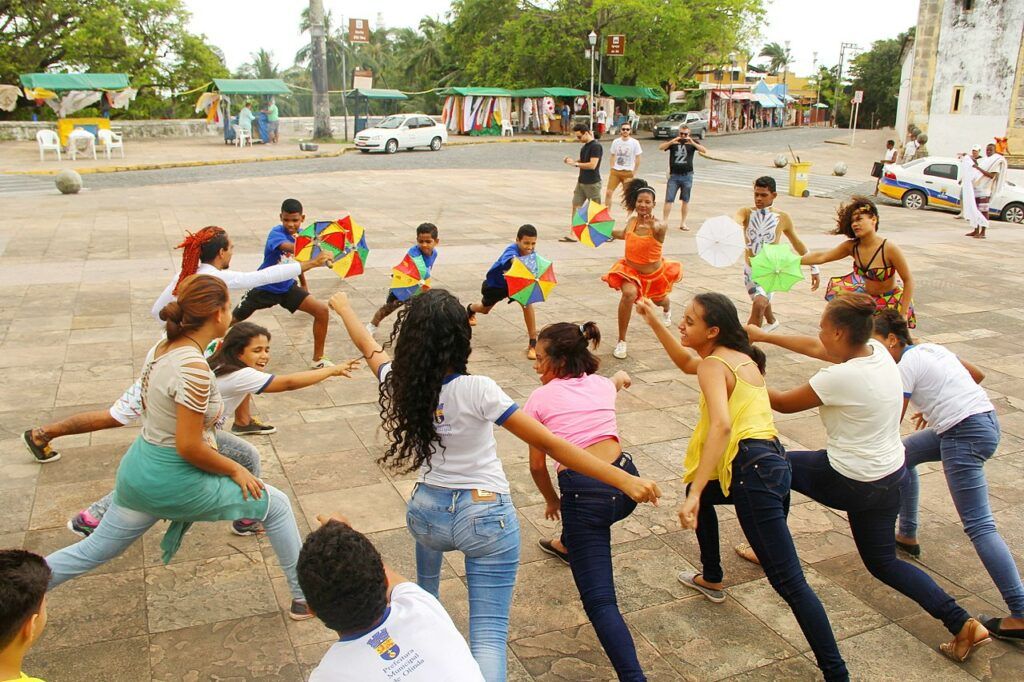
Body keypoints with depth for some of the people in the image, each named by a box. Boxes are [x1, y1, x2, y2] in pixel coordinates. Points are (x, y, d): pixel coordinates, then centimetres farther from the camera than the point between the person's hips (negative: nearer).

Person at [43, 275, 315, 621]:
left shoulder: (160, 348, 0)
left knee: (94, 550, 26)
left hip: (137, 470, 8)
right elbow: (189, 447, -24)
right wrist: (237, 470, -9)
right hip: (174, 480, -8)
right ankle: (304, 598, 18)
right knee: (277, 506, 7)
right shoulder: (194, 368, -27)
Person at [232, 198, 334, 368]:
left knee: (323, 311, -9)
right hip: (264, 288, -5)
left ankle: (318, 359, 4)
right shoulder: (276, 233, -24)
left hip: (288, 287, 5)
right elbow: (290, 247, -49)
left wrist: (304, 285, 24)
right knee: (231, 321, 3)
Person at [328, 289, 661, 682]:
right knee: (489, 636, 0)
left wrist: (343, 307, 34)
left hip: (427, 510, 5)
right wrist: (624, 480, -23)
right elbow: (548, 444, -24)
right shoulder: (476, 391, -22)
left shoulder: (399, 384, -9)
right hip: (485, 517, -5)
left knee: (424, 590, 38)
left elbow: (368, 346, 13)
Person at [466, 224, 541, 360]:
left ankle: (533, 343, -21)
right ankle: (470, 309, 67)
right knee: (484, 309, 25)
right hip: (494, 283, -2)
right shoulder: (511, 250, -43)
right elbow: (513, 259, -69)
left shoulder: (531, 253, -24)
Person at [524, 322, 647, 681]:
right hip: (626, 481, 7)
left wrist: (552, 501, 26)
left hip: (585, 494, -7)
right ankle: (567, 546, 73)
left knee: (599, 601, -4)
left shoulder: (540, 398, 3)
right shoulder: (603, 385, 14)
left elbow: (537, 466, 9)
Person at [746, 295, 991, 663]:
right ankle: (962, 624, 13)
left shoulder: (840, 377, -27)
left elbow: (784, 403, -13)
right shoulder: (877, 351, -3)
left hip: (852, 483, -8)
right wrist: (764, 336, 14)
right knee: (883, 562, 21)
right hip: (891, 475, 8)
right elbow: (814, 348, 9)